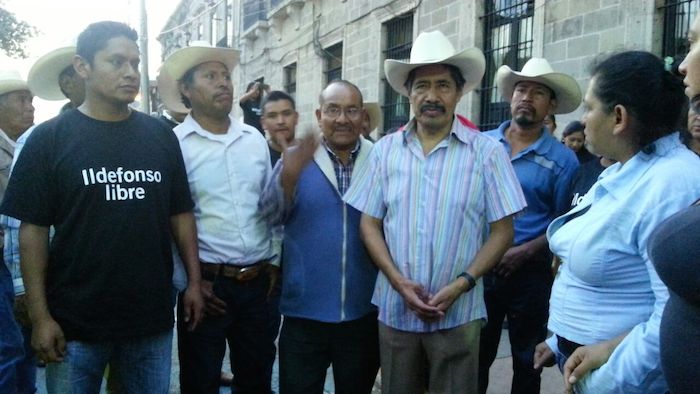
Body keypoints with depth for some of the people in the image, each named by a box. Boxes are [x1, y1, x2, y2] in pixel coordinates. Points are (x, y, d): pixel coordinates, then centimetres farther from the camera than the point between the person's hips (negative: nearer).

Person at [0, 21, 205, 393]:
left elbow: (180, 213, 8)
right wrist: (40, 316, -9)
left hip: (152, 317, 3)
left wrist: (194, 281, 2)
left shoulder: (160, 135, 4)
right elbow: (33, 229, -6)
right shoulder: (49, 137, -5)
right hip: (75, 321, -2)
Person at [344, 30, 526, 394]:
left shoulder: (487, 152, -4)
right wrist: (399, 282, -10)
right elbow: (369, 225, 3)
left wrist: (460, 285, -14)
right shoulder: (385, 150, 3)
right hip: (395, 308, 2)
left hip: (459, 312, -2)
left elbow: (502, 231, -3)